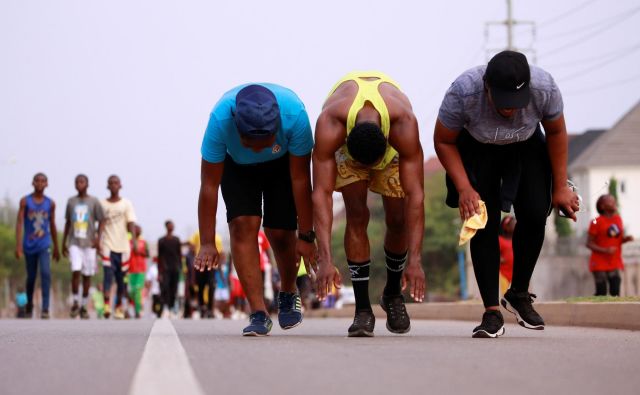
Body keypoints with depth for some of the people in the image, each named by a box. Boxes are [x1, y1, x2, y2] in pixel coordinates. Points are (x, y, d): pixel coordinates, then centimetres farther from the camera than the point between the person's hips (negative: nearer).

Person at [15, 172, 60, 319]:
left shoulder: (50, 203, 3)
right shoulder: (25, 201, -3)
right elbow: (19, 223, -7)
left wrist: (56, 248, 15)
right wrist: (18, 245, -16)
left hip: (44, 245, 0)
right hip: (29, 246, 0)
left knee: (45, 273, -19)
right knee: (31, 277, 10)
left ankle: (45, 308, -20)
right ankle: (29, 304, 34)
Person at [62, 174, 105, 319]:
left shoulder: (94, 202, 2)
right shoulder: (71, 201, 10)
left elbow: (101, 221, 2)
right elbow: (67, 223, 17)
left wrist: (98, 237, -13)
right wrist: (63, 243, 16)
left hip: (89, 243, -1)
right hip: (74, 243, 1)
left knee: (87, 275, 2)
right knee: (75, 271, -15)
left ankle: (84, 306, 12)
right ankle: (75, 303, -5)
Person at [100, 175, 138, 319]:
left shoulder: (126, 204, 6)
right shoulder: (102, 204, 8)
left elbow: (131, 223, -4)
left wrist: (134, 238, -20)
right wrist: (98, 243, 5)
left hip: (123, 246, 1)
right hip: (108, 246, -1)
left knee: (121, 278, 6)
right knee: (108, 275, -16)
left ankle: (119, 307, 17)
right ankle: (106, 304, -27)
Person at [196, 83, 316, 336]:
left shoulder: (295, 114, -40)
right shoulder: (220, 118, -39)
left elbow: (300, 179, -28)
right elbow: (209, 185, -32)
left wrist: (306, 236, -22)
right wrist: (207, 243, -31)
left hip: (283, 163, 0)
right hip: (237, 165, 0)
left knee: (280, 232, -8)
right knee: (243, 225, -18)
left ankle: (288, 295, 22)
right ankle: (259, 314, -15)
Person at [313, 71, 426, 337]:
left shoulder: (405, 125, -44)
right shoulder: (328, 125, -44)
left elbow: (415, 195, -41)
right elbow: (321, 192, -43)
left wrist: (415, 260, -45)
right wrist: (325, 260, -49)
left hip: (390, 135, 1)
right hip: (345, 134, -1)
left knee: (398, 220, -5)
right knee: (357, 214, -17)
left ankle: (393, 294, 21)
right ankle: (363, 309, -11)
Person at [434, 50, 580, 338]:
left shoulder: (545, 89, -33)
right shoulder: (463, 92, -38)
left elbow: (556, 133, -11)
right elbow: (443, 142, -18)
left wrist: (560, 187, -8)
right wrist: (464, 188, -26)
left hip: (526, 148, 2)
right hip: (476, 150, -2)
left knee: (534, 215, -11)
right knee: (484, 223, -14)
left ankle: (519, 294, 11)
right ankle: (492, 313, -10)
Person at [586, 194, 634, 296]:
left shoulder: (618, 219, 7)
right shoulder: (596, 222, -9)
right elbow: (589, 244, -9)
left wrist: (627, 238, -6)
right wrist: (605, 250, -22)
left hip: (615, 263, 5)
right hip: (600, 263, -5)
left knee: (615, 292, -5)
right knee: (601, 293, -10)